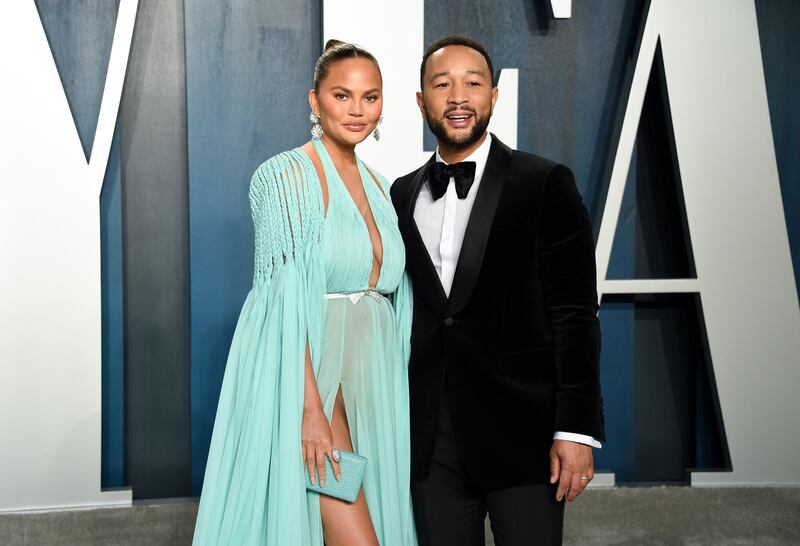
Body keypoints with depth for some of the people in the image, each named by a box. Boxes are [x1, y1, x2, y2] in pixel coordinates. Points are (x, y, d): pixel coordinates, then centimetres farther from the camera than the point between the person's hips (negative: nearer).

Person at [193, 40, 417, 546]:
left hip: (372, 376, 7)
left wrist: (397, 390, 9)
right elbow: (285, 299, -15)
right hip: (308, 375, -7)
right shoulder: (286, 175, -8)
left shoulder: (380, 187, 13)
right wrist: (310, 406, -21)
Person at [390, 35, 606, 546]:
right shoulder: (403, 195, 10)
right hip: (430, 436, 4)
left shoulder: (545, 184, -4)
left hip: (521, 430, -3)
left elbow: (575, 314, -7)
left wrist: (577, 429, -13)